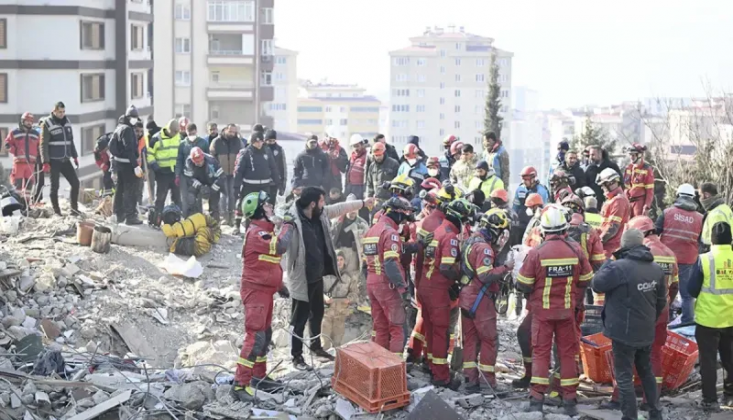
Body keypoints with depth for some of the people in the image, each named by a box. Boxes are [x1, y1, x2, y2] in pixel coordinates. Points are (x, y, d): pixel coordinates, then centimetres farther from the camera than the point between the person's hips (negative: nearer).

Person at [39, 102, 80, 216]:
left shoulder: (67, 122, 10)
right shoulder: (47, 123, -8)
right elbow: (43, 144, -10)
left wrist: (75, 156, 14)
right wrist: (45, 162, -16)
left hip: (66, 160, 6)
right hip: (54, 161, -5)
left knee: (75, 183, 2)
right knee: (55, 186, 0)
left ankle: (74, 209, 11)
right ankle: (57, 212, 8)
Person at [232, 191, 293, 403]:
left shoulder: (264, 231, 15)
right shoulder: (256, 232, -19)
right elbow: (280, 247, -32)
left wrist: (279, 285, 24)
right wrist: (288, 225, -15)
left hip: (265, 290, 10)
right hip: (255, 291, -10)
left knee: (265, 334, 17)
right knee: (255, 336, -14)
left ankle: (258, 376, 28)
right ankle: (240, 384, -14)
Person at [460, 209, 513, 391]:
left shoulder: (471, 241, 12)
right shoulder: (484, 248, -20)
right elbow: (486, 275, -25)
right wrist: (505, 268, -15)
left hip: (466, 298, 9)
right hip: (480, 300, -9)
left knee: (470, 339, 12)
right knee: (489, 340, 0)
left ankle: (470, 379, 15)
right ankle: (487, 381, 2)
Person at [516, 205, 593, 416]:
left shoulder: (536, 252, -17)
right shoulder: (575, 250, -9)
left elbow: (523, 285, -11)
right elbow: (586, 280, 3)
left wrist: (532, 291, 12)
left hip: (542, 310, -2)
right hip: (567, 310, 2)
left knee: (540, 352, 7)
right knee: (567, 352, 11)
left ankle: (537, 398, 5)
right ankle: (570, 400, 14)